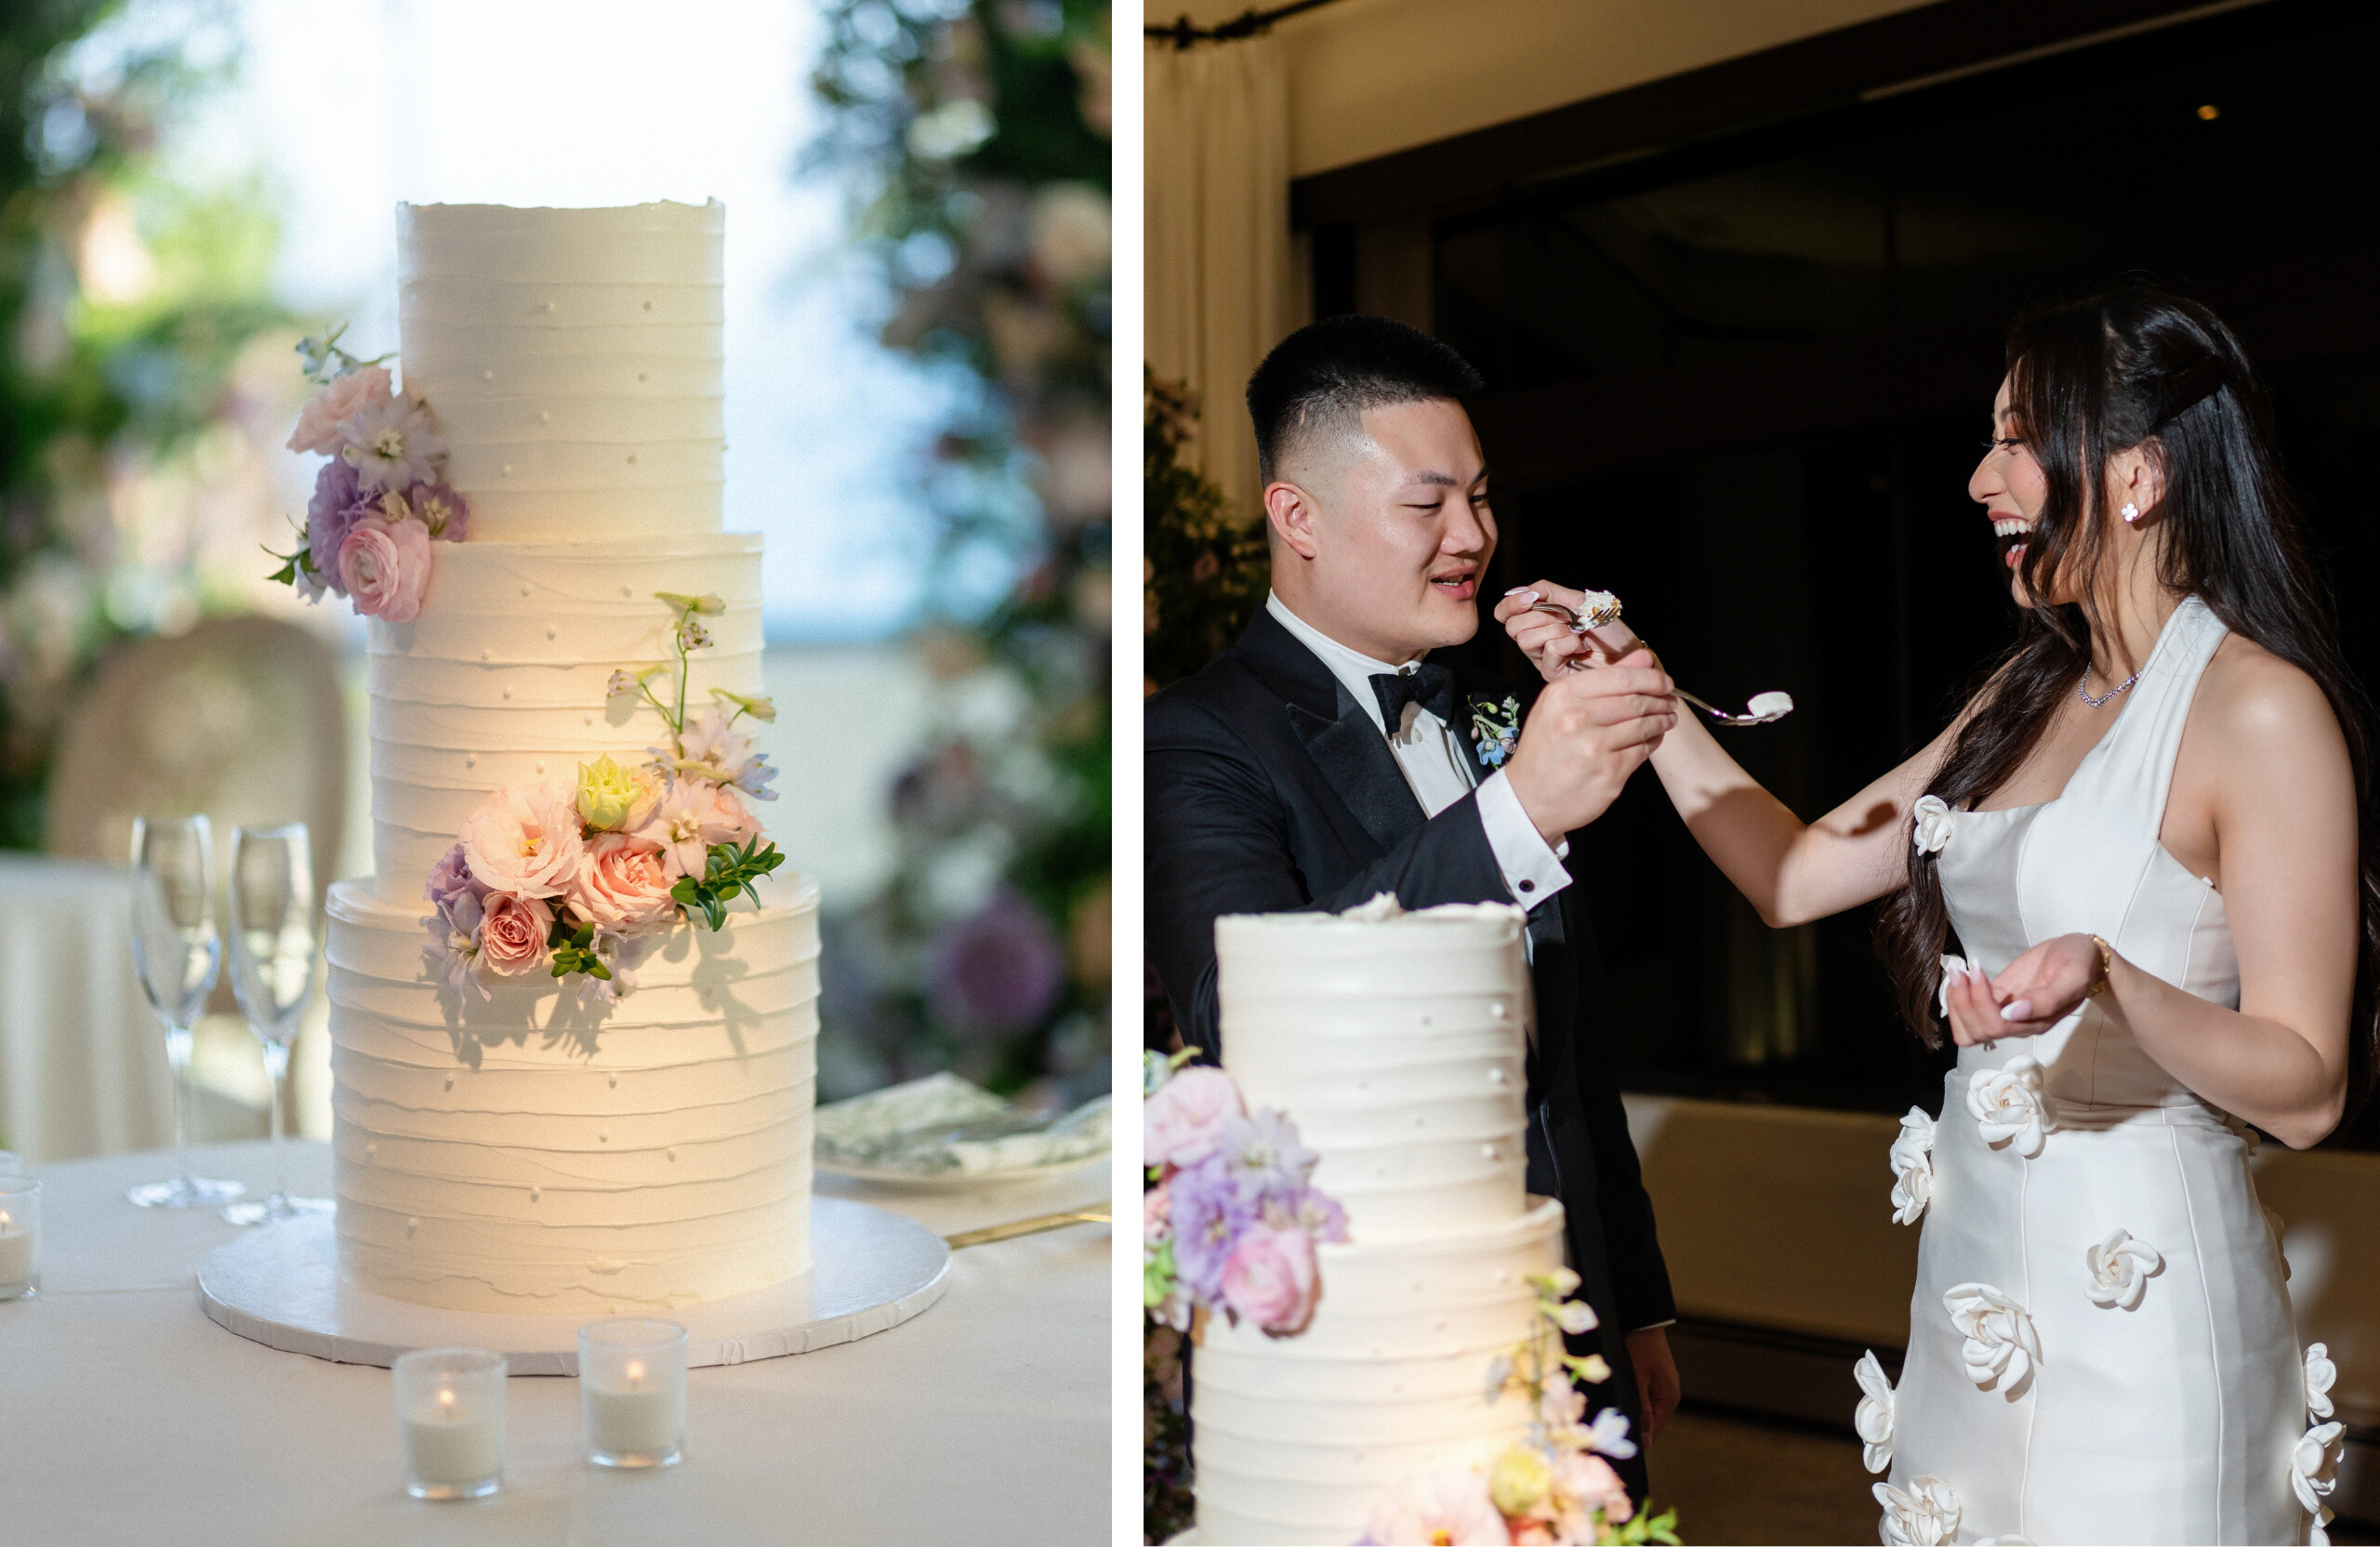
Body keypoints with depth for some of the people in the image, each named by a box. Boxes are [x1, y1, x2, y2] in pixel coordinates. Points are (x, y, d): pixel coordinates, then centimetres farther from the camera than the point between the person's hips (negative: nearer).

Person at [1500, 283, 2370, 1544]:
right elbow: (1799, 875, 13)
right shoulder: (2027, 695, 11)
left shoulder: (2261, 709, -13)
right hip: (1974, 1287, 7)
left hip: (2141, 1304, -7)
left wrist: (2108, 982, -31)